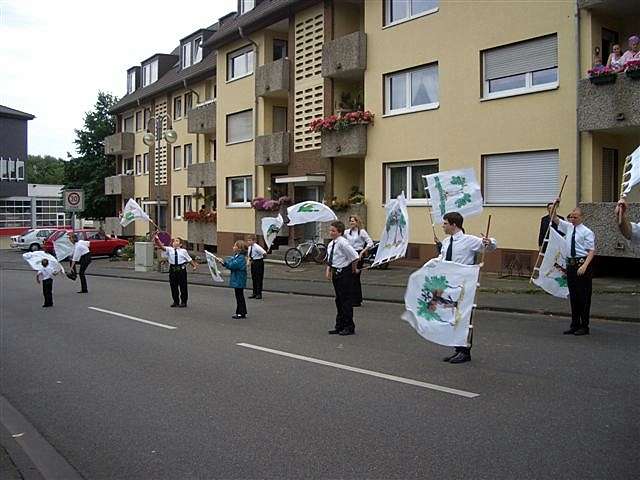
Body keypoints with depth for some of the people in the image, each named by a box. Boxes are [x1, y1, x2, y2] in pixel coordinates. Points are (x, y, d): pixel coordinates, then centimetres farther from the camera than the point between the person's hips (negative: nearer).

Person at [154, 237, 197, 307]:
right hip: (172, 269, 2)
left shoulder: (183, 251, 2)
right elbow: (162, 247, -12)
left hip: (181, 269, -2)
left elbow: (189, 259, 8)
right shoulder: (169, 249, 4)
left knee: (183, 286, 2)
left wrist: (194, 266, 1)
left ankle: (183, 302, 15)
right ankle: (176, 301, 22)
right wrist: (157, 241, -28)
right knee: (173, 286, 8)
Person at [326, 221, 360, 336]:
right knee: (338, 300, 16)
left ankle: (349, 327, 10)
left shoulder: (342, 243, -20)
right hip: (336, 273, 9)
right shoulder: (331, 244, 7)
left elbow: (355, 257, -23)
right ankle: (339, 326, 26)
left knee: (346, 300, -1)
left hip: (344, 273, -9)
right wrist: (328, 270, 5)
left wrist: (354, 269, -10)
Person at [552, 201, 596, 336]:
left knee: (583, 296, 0)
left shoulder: (587, 232, -8)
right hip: (571, 264, 6)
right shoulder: (568, 227, 9)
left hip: (582, 264, -6)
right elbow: (554, 218, 15)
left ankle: (584, 326, 8)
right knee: (573, 295, 11)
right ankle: (574, 325, 20)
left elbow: (592, 251, -12)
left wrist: (584, 266, -23)